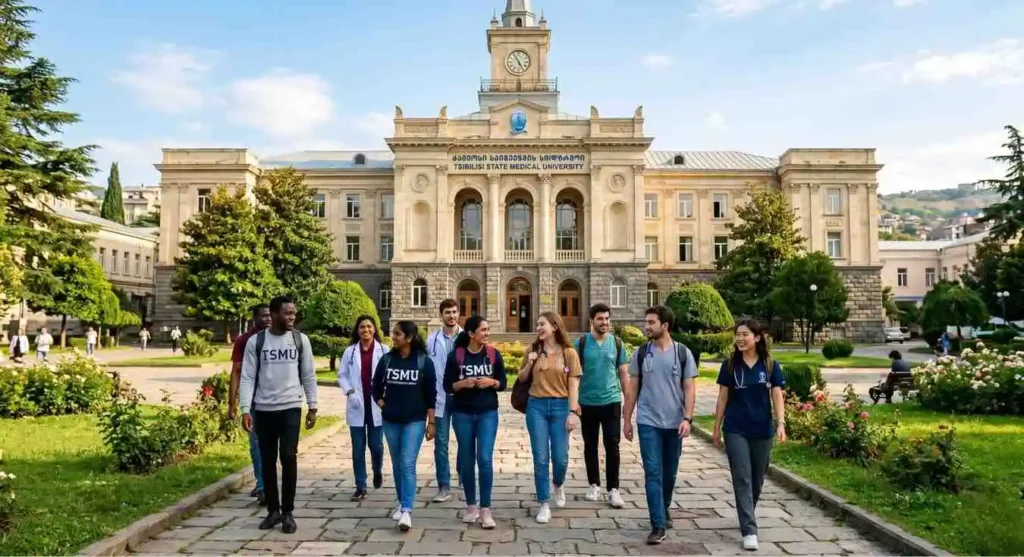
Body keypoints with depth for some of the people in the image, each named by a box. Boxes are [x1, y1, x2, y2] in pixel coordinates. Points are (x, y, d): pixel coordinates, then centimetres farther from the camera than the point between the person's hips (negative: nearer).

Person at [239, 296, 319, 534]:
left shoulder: (300, 339, 1)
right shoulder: (255, 341, -1)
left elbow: (308, 375, 5)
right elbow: (248, 377, -1)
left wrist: (313, 406, 2)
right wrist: (245, 409, -9)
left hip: (291, 408, -1)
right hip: (263, 410, 1)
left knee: (288, 457, -6)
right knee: (267, 460, 8)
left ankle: (288, 512, 8)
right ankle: (273, 510, 22)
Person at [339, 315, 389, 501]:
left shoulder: (384, 350, -2)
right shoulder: (350, 351, 3)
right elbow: (342, 375, 7)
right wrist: (349, 392, -7)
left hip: (377, 406, -1)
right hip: (357, 407, 1)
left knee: (376, 445, 3)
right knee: (358, 448, 5)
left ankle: (377, 471, 36)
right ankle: (360, 487, 15)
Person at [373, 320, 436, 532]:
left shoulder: (424, 361, -7)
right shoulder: (386, 359, 0)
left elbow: (431, 395, -4)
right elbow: (376, 387, 12)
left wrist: (431, 422, -5)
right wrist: (383, 406, -1)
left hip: (415, 421, -3)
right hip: (391, 421, 4)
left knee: (408, 464, -12)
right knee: (397, 464, 12)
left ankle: (406, 511, -13)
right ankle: (402, 503, 27)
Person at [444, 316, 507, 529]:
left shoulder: (493, 354, -1)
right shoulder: (456, 355, -5)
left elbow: (503, 383, 4)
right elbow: (447, 386, -2)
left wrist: (491, 382, -15)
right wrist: (463, 384, -20)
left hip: (488, 413, 0)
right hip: (462, 414, 0)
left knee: (485, 459, -8)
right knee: (466, 460, 9)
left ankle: (485, 509, 2)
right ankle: (471, 506, 24)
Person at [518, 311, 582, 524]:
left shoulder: (569, 353, -1)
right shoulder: (533, 350, 5)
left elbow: (573, 385, -3)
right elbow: (521, 378, 13)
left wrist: (573, 412, -10)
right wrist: (529, 363, -6)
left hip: (560, 406, -1)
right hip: (536, 406, 2)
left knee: (560, 458, 3)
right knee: (541, 458, 1)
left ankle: (558, 485, 36)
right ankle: (544, 504, 13)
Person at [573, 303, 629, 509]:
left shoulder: (617, 343, 1)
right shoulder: (581, 343, -4)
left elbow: (624, 374, 6)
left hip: (612, 402, 0)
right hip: (587, 403, 0)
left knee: (612, 446, 0)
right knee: (590, 445, 11)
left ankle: (613, 489, 9)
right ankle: (594, 485, 25)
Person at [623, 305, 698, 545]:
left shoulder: (682, 353, -3)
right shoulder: (641, 352, 0)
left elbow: (689, 388, -2)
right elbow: (632, 388, 5)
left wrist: (687, 418, -11)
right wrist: (627, 418, 4)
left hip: (675, 422, 1)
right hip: (648, 422, 0)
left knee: (670, 472, 15)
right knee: (653, 473, -4)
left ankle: (664, 509, 38)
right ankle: (658, 525, 1)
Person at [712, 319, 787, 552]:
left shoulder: (771, 366, -1)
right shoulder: (730, 365, -2)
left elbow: (777, 397, -2)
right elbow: (723, 398, 2)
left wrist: (781, 423, -17)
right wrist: (716, 428, 3)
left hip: (762, 431, 1)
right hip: (735, 430, -1)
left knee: (757, 479, 14)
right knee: (742, 479, -6)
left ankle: (746, 517, 37)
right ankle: (749, 530, -5)